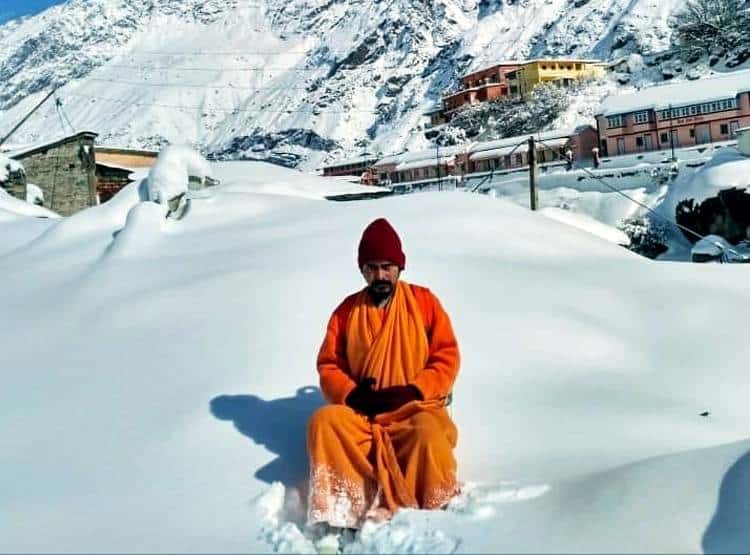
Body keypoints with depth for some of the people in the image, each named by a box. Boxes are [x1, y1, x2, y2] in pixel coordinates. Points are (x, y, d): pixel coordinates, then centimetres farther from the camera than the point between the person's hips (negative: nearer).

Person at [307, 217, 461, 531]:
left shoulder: (424, 301, 2)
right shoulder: (347, 310, 8)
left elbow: (447, 359, 0)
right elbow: (328, 366, 7)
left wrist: (412, 391, -15)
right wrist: (352, 394, -13)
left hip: (416, 407, -2)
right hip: (361, 412, 3)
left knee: (429, 437, -35)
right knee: (324, 421, -27)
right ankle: (346, 507, -35)